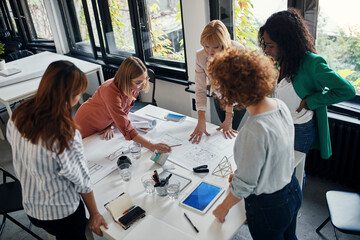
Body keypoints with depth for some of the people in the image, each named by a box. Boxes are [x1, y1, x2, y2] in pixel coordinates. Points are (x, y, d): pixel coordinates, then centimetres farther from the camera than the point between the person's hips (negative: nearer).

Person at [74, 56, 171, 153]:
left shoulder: (135, 87, -19)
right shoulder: (111, 92, -41)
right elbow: (125, 127, -45)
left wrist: (111, 126, -14)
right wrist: (151, 146, -48)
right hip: (87, 125, -5)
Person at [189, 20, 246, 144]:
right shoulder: (200, 56, -21)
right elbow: (200, 89, -20)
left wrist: (229, 118, -27)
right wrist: (201, 121, -27)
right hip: (219, 97, 3)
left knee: (232, 132, -4)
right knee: (225, 128, 11)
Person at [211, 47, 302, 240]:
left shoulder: (254, 131, -37)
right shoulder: (280, 106, -12)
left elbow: (244, 184, -25)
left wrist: (224, 207, -7)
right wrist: (241, 172, 12)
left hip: (268, 208, -7)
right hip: (292, 190, 7)